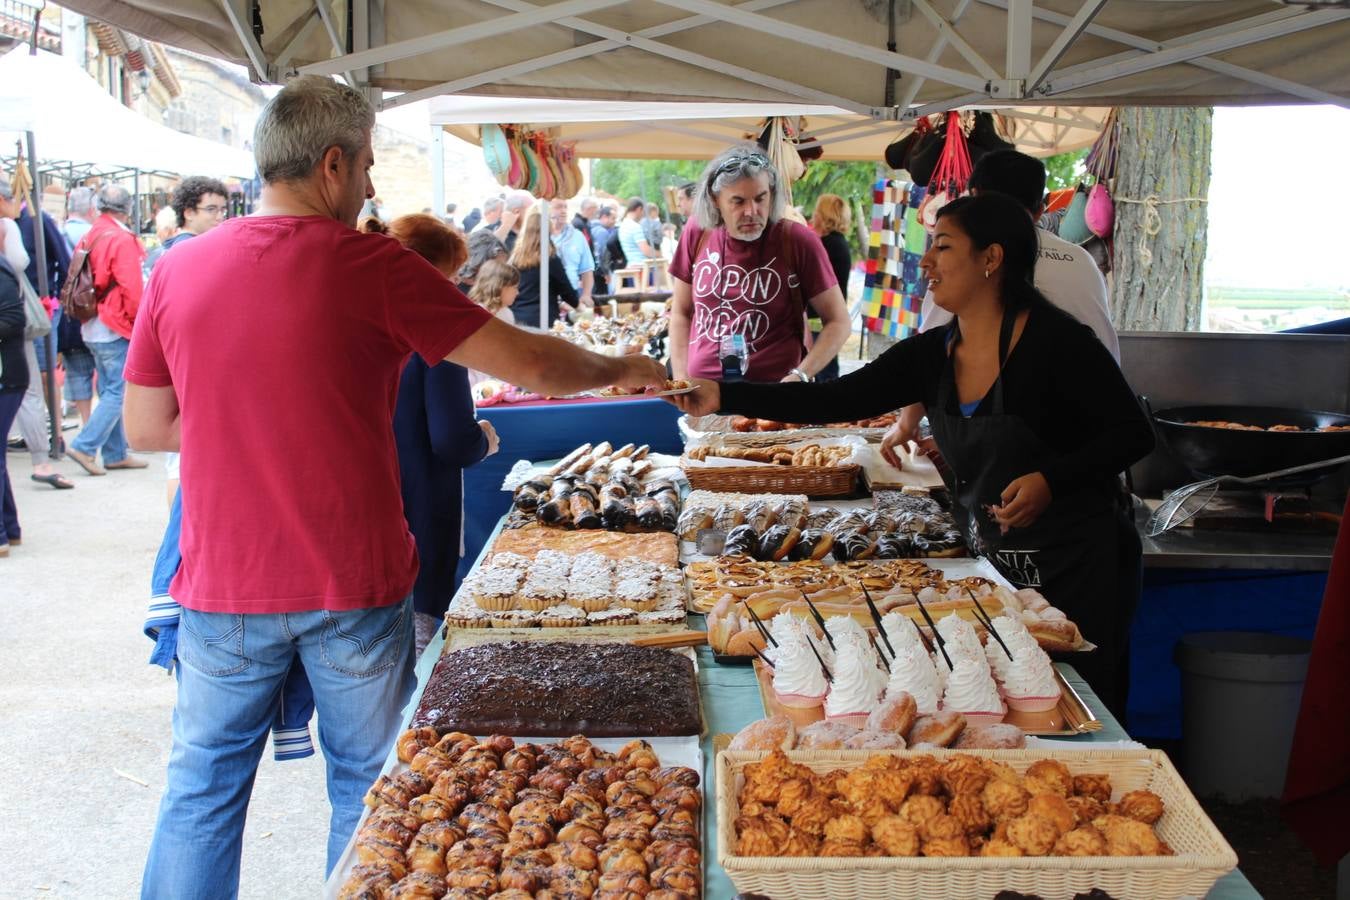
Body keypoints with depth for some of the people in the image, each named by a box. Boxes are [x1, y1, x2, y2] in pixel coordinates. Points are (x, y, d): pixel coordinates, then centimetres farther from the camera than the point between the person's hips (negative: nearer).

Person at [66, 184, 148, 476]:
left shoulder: (88, 238, 9)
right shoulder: (122, 239, -14)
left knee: (109, 392, 13)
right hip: (116, 328, -8)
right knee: (117, 393, -3)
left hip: (92, 328, 8)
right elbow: (132, 288, -17)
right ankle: (85, 446, -7)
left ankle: (115, 453, 18)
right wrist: (138, 320, -4)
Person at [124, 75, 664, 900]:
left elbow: (144, 428, 7)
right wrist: (621, 371, 8)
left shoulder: (179, 269, 0)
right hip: (354, 586, -3)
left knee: (203, 788, 17)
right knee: (366, 787, 15)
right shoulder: (374, 267, -12)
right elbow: (530, 365, -9)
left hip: (221, 586, 3)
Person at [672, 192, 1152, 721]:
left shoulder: (1058, 341, -16)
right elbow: (833, 401, -3)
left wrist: (1051, 479, -26)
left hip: (1076, 563, -5)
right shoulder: (930, 355, 0)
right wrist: (723, 397, -9)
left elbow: (1133, 434, -11)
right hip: (990, 559, 6)